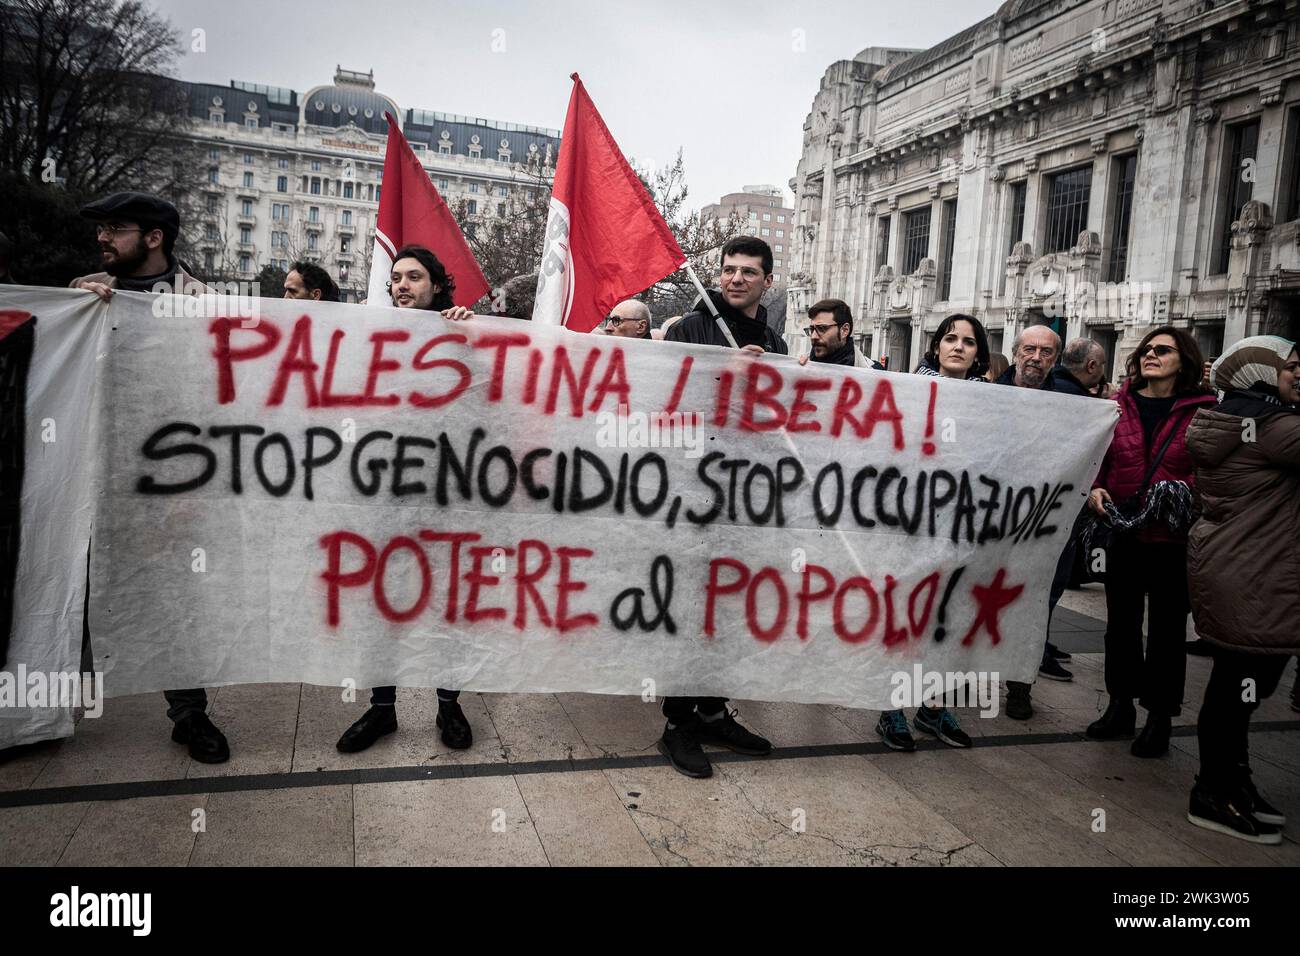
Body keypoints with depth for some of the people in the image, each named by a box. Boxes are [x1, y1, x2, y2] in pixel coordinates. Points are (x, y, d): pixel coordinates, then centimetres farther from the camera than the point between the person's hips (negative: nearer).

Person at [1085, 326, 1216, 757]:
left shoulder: (1203, 411, -4)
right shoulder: (1119, 405, 4)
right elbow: (1097, 455, 8)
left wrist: (1187, 491, -22)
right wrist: (1095, 488, -10)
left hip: (1173, 538, -3)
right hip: (1123, 532, 3)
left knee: (1167, 627, 8)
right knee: (1121, 622, 14)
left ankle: (1160, 716, 22)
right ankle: (1120, 706, 29)